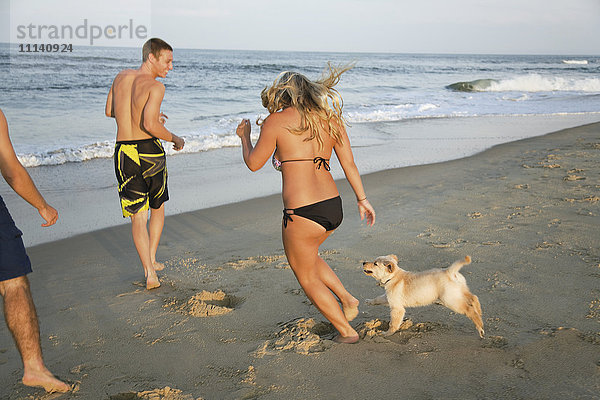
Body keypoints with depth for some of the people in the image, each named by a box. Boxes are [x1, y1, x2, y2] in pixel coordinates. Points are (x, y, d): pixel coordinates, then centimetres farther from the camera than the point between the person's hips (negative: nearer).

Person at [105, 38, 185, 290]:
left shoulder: (121, 77, 7)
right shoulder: (155, 86, -13)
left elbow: (109, 111, 20)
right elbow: (150, 125, -25)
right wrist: (175, 139, -9)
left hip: (123, 153, 4)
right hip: (149, 151, -4)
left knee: (137, 215, 7)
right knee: (158, 207, 21)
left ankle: (149, 273, 2)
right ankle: (152, 259, 25)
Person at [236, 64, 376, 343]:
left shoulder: (276, 121, -5)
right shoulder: (330, 119, 9)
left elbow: (253, 163, 6)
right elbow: (349, 164, 10)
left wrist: (244, 136, 24)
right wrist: (362, 199, 20)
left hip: (302, 214, -7)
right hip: (333, 207, 7)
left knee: (307, 277, 18)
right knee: (305, 257, 33)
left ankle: (346, 331, 25)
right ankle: (347, 299, 28)